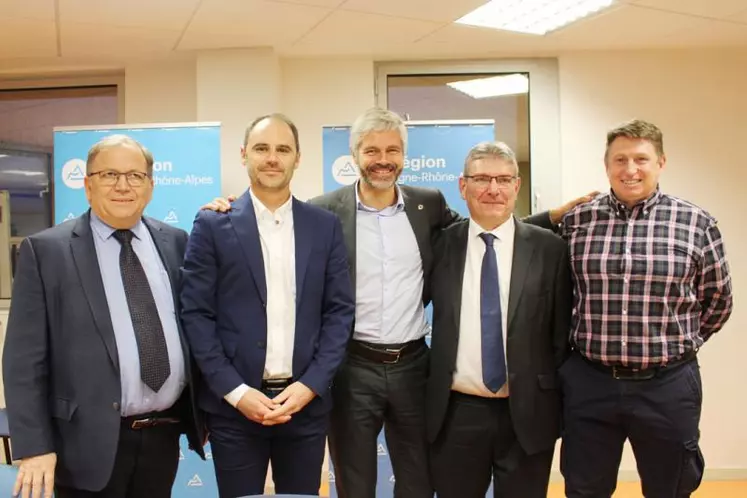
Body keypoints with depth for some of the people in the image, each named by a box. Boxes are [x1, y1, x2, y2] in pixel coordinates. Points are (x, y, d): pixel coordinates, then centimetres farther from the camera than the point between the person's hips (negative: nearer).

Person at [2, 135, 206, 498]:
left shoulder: (176, 242, 6)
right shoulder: (45, 250, -4)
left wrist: (202, 410, 13)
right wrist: (34, 446, -11)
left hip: (164, 435, 4)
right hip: (90, 443, -3)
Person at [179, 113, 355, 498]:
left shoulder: (325, 226, 5)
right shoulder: (212, 225, -1)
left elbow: (340, 311, 3)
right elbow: (195, 314, -4)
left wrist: (311, 385, -7)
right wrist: (235, 391, -11)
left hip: (306, 400, 2)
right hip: (233, 404, -1)